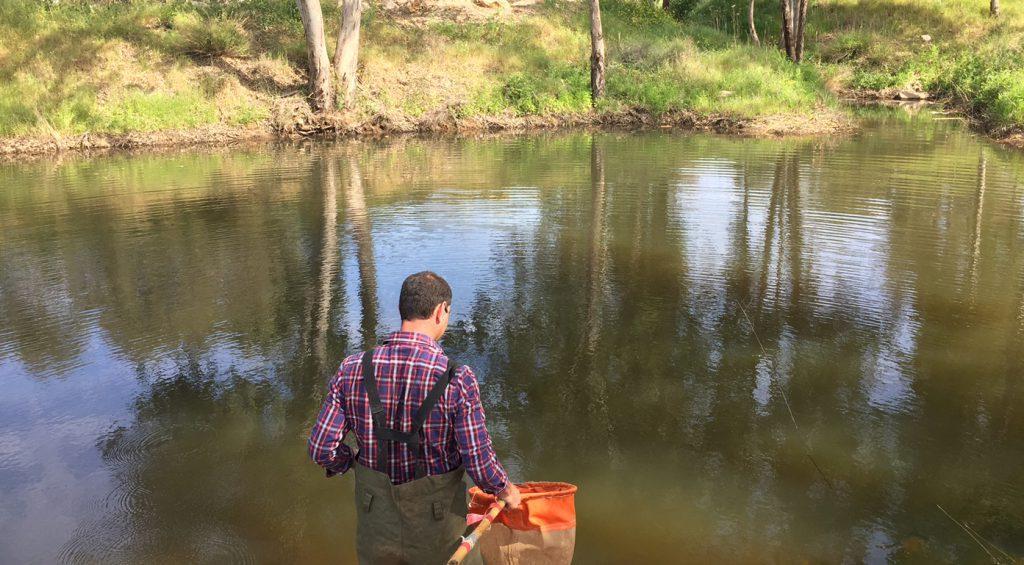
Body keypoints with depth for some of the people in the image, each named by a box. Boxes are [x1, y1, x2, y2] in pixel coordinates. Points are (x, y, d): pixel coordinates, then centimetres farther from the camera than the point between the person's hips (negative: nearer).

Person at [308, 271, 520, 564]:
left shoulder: (353, 369, -13)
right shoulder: (457, 380, -23)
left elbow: (322, 448, -10)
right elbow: (480, 464, -19)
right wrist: (505, 490, 3)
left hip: (376, 521, 3)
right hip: (435, 529, -2)